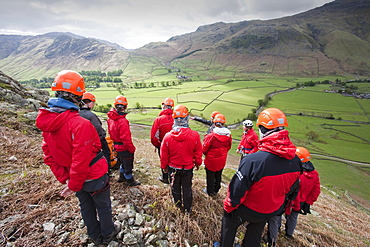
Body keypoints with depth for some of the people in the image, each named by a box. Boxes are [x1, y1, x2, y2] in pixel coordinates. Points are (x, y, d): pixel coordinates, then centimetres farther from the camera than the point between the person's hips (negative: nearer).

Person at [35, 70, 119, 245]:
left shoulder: (47, 121, -7)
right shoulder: (81, 124, -32)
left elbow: (48, 156, -1)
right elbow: (81, 159, -30)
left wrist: (64, 178, 3)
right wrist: (74, 185, -15)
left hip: (76, 178, 7)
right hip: (94, 177, -6)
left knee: (86, 207, 26)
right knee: (103, 207, 19)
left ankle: (95, 236, 49)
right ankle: (107, 234, 43)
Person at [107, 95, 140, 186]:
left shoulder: (110, 118, -3)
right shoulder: (123, 121, -29)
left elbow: (111, 133, 8)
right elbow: (126, 138, -27)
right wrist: (132, 149, -14)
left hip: (117, 147, 8)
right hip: (124, 148, -8)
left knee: (123, 163, 29)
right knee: (128, 165, 14)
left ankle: (122, 177, 48)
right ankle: (129, 181, 33)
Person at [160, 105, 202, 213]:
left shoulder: (168, 136, -22)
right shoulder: (195, 135, -23)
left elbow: (164, 155, -8)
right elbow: (198, 153, -8)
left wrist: (164, 166, 10)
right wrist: (198, 164, 11)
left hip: (173, 168, 1)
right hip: (188, 168, 0)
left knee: (175, 187, 24)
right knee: (187, 188, 20)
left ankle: (178, 204, 48)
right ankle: (187, 208, 39)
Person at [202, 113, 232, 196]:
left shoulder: (211, 135, -26)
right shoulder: (228, 135, -11)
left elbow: (204, 148, -15)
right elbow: (228, 147, 4)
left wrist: (206, 154, 6)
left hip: (211, 160, -5)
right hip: (222, 161, 5)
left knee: (210, 176, 16)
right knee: (218, 176, 24)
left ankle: (210, 192, 32)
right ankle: (216, 190, 42)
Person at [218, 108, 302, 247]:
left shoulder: (252, 160, -39)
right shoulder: (295, 161, -18)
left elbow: (237, 191, -27)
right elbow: (290, 188, 1)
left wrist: (228, 207, -7)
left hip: (248, 209, -5)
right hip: (272, 210, 5)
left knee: (229, 222, 25)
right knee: (255, 233, 31)